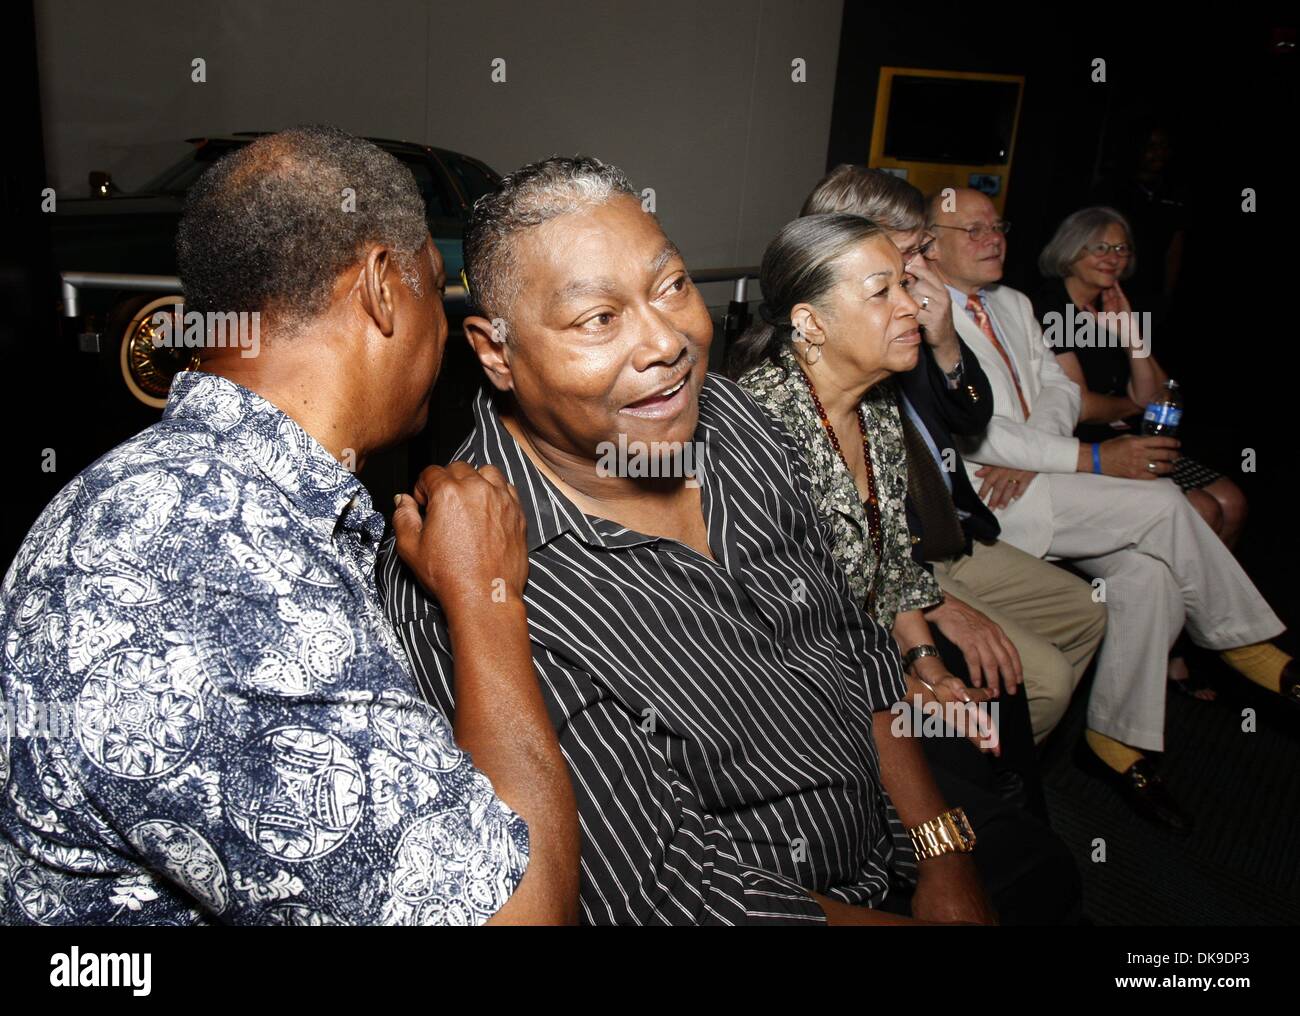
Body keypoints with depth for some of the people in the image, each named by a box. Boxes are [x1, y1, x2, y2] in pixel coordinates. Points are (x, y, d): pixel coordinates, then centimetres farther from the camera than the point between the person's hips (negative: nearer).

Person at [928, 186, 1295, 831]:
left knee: (1149, 571, -15)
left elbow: (1058, 387, 12)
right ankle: (1243, 643, 3)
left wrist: (1028, 456, -11)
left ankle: (1118, 738, -2)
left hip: (1030, 480, 8)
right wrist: (1095, 460, -18)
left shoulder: (1013, 305, 22)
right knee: (1162, 503, -18)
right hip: (976, 495, -8)